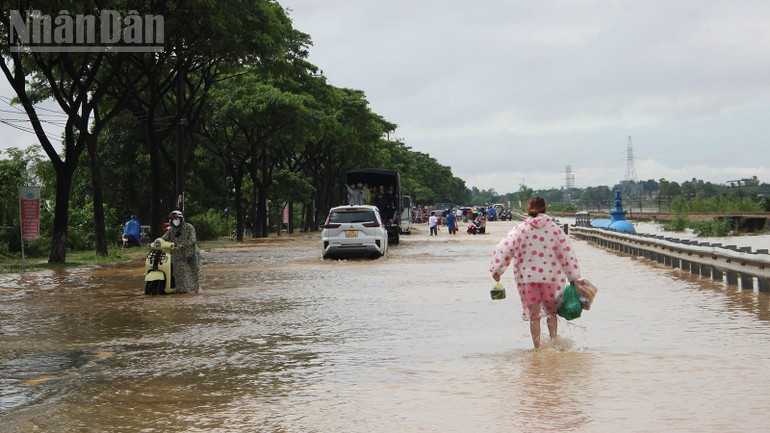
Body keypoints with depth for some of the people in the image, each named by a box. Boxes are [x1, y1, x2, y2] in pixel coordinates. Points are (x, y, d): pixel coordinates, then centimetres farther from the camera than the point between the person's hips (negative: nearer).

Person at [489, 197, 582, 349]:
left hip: (527, 278, 0)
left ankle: (537, 347, 7)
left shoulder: (520, 230, -3)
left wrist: (496, 271, 4)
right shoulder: (554, 228, -2)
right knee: (551, 311, 19)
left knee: (534, 315, 8)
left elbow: (503, 249, -5)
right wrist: (574, 278, 6)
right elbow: (567, 254, -1)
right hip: (551, 276, 0)